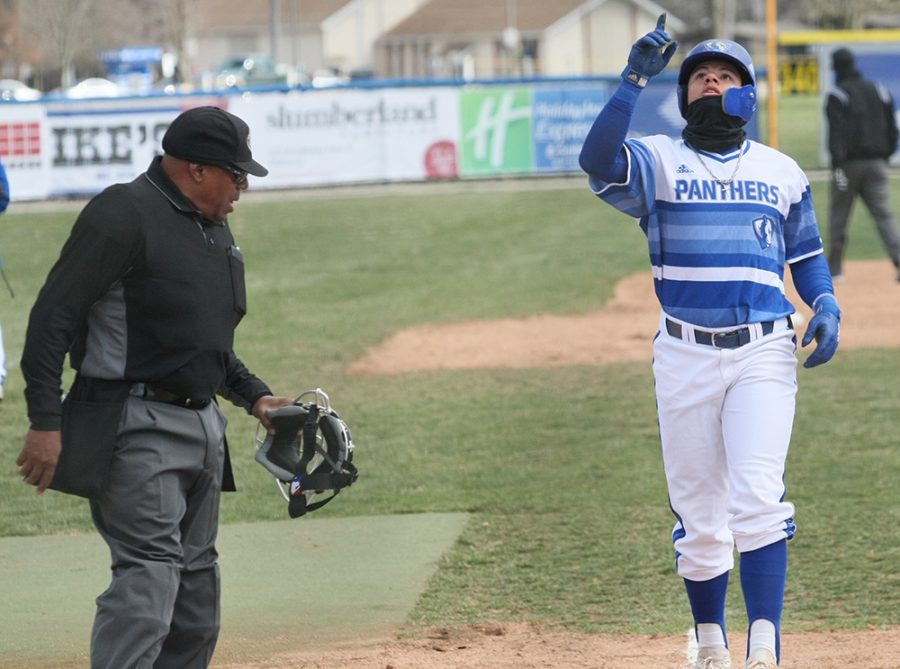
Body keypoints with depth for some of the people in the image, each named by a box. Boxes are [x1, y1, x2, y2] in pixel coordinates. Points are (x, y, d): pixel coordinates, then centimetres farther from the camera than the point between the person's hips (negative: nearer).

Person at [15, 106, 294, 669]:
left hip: (204, 426, 9)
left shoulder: (216, 228, 17)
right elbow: (54, 315, -15)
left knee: (197, 580, 11)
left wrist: (253, 395, 16)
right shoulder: (124, 216, -12)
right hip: (136, 427, -9)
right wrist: (45, 422, -21)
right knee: (149, 571, -18)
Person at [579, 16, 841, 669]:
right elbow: (597, 161, -17)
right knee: (698, 512, 6)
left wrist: (826, 305, 2)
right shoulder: (657, 162, 4)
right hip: (685, 356, 0)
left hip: (763, 353, 0)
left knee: (758, 497, -16)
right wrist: (634, 80, -23)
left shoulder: (782, 171, 12)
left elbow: (806, 252, 22)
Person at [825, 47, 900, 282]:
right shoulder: (879, 91, 12)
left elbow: (837, 132, -15)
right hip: (876, 163, 4)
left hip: (849, 163, -4)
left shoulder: (837, 95, -5)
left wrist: (837, 165, -19)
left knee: (839, 215, 7)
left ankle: (834, 268, 11)